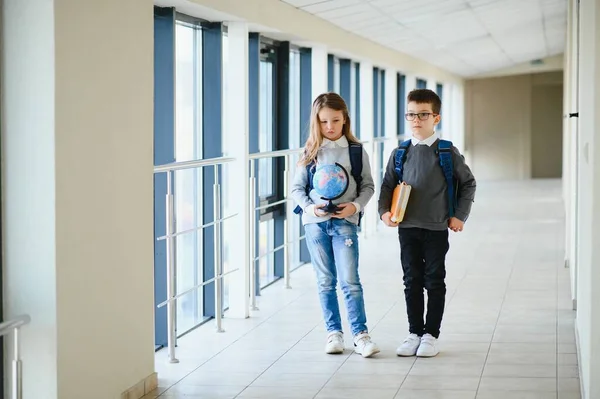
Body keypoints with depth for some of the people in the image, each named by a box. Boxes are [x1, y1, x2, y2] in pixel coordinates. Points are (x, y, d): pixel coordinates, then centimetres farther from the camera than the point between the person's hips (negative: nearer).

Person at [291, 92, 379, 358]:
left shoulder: (356, 151, 2)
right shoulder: (310, 153, 5)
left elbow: (367, 186, 6)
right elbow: (297, 188, 6)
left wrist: (355, 205, -12)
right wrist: (309, 206, -12)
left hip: (344, 222, -2)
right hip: (315, 223, 2)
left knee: (350, 281, -8)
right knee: (325, 282, 8)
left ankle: (360, 334, -4)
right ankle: (333, 332, 17)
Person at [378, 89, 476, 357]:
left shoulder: (447, 152, -3)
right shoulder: (400, 153, 4)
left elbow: (467, 183, 4)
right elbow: (387, 185, 9)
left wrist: (459, 215, -1)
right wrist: (384, 211, -6)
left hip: (437, 228, -2)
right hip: (407, 227, 2)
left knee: (434, 282, 4)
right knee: (412, 282, 8)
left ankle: (431, 335, 12)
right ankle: (414, 332, 17)